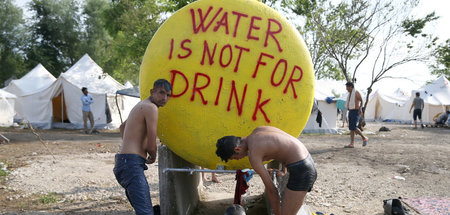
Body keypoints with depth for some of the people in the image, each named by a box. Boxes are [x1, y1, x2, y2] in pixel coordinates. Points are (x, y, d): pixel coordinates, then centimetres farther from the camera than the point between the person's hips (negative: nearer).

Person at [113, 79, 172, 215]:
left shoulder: (141, 105, 21)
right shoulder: (151, 108, -10)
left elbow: (123, 126, 40)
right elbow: (151, 146, -14)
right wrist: (153, 157, 9)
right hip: (133, 164, -11)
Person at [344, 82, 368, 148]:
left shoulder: (356, 92, -12)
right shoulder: (350, 94, 16)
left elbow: (361, 101, -25)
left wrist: (360, 108, -41)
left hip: (356, 112, -9)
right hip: (351, 112, 9)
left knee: (353, 127, -15)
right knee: (351, 128, 2)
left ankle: (364, 138, 3)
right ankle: (352, 144, 1)